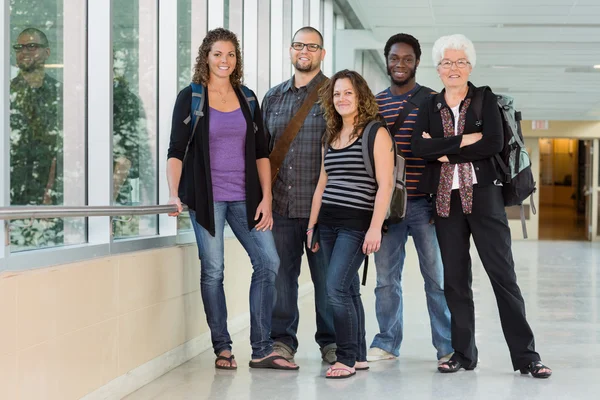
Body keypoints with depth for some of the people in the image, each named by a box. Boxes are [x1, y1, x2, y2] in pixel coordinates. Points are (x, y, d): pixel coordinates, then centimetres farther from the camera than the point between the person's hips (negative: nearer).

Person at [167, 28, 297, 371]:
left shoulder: (246, 98, 11)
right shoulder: (190, 97, 1)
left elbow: (261, 152, 11)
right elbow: (176, 151, -4)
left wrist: (266, 198, 2)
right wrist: (174, 194, -17)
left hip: (245, 197, 4)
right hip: (207, 196, -4)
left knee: (268, 262, -4)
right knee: (213, 270, -2)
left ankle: (262, 349, 3)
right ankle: (222, 348, 9)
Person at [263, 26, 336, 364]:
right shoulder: (273, 97, 15)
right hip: (280, 203, 4)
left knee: (326, 274, 3)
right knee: (280, 272, 6)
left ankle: (331, 341, 14)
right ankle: (282, 340, 16)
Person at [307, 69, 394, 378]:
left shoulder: (376, 133, -5)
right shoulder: (330, 138, 16)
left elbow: (385, 184, -11)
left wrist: (375, 227, -18)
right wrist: (311, 225, 16)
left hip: (357, 223, -7)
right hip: (329, 222, 7)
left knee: (336, 288, -14)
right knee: (349, 290, 9)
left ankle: (347, 358, -5)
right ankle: (359, 356, 16)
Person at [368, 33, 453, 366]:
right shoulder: (374, 103, 11)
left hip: (424, 203, -3)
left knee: (437, 276, 2)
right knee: (386, 278, 7)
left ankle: (447, 346, 11)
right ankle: (386, 343, 18)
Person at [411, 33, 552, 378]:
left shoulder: (486, 100, 4)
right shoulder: (430, 107, 12)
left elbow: (495, 144, -12)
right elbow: (419, 147, -5)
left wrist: (444, 151, -10)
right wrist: (463, 140, -13)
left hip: (483, 194, -3)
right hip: (446, 198, 3)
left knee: (503, 273, -5)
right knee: (455, 278, 6)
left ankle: (526, 355, -2)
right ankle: (463, 353, 15)